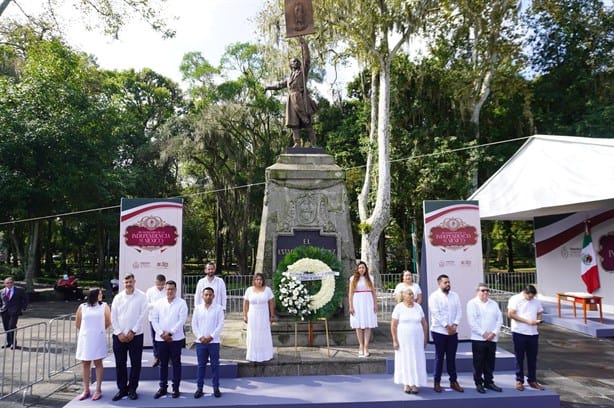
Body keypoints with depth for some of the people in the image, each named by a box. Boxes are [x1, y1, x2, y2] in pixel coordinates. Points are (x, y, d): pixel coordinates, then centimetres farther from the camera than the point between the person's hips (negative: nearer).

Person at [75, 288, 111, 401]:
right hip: (85, 338, 2)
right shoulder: (82, 307, 3)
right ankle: (86, 390, 17)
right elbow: (77, 323, 12)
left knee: (98, 363, 3)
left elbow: (108, 322, 5)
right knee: (85, 364, 7)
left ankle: (98, 390, 8)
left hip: (98, 338, -2)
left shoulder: (104, 306, 0)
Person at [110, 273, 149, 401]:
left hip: (135, 335, -2)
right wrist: (119, 333, -5)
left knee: (135, 364, 3)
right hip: (119, 335, 3)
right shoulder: (118, 297, 6)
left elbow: (143, 315, -7)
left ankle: (132, 389, 16)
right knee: (120, 364, 7)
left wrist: (132, 332, -10)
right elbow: (113, 317, 4)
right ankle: (122, 389, 20)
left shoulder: (141, 296, -3)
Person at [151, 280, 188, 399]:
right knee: (163, 363, 11)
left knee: (176, 363, 5)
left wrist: (170, 333, -14)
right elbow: (154, 319, 4)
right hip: (161, 339, 3)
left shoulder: (181, 303, -4)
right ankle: (163, 387, 22)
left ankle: (175, 388, 14)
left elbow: (182, 320, -10)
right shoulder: (159, 303, 7)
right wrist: (161, 333, -8)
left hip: (176, 338, -3)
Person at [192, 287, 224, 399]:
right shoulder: (197, 308, 4)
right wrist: (200, 337, -9)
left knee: (215, 365, 4)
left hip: (214, 341, -1)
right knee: (201, 365, 7)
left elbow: (220, 324, -5)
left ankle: (216, 388, 13)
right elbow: (194, 324, 2)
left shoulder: (218, 308, -1)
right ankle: (199, 388, 16)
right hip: (200, 342, 1)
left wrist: (211, 337, -12)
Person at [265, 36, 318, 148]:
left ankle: (313, 144, -12)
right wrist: (269, 87, 51)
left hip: (301, 99, -5)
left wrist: (304, 44, -1)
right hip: (292, 100, 5)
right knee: (294, 123, -3)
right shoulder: (289, 78, 28)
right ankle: (297, 144, -5)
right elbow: (280, 84, 42)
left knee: (307, 123, -10)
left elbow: (307, 59, 2)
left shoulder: (303, 72, 14)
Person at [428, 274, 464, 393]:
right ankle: (437, 382, 12)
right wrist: (447, 326, -17)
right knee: (439, 357, 3)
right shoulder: (434, 296, -7)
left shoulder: (455, 295, 8)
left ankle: (453, 381, 20)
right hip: (439, 331, -4)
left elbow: (459, 311, 4)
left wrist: (455, 324, -10)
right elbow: (435, 313, -14)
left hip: (453, 331, 4)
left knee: (452, 357, 10)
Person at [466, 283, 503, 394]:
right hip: (478, 338, -4)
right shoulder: (472, 303, -3)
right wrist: (483, 333, -13)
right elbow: (471, 321, -10)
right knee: (479, 363, 1)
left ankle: (489, 382, 21)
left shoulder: (494, 304, 13)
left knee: (490, 362, 10)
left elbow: (499, 319, 8)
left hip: (492, 338, 5)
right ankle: (478, 383, 10)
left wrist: (494, 332, -6)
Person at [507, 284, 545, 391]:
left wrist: (538, 320, -6)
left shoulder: (536, 301, 8)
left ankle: (532, 380, 21)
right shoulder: (515, 299, -7)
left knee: (532, 358, 10)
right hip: (519, 333, -4)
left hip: (533, 333, 4)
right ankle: (519, 381, 13)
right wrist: (527, 321, -17)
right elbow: (510, 314, -13)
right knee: (519, 358, 4)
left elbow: (540, 313, 17)